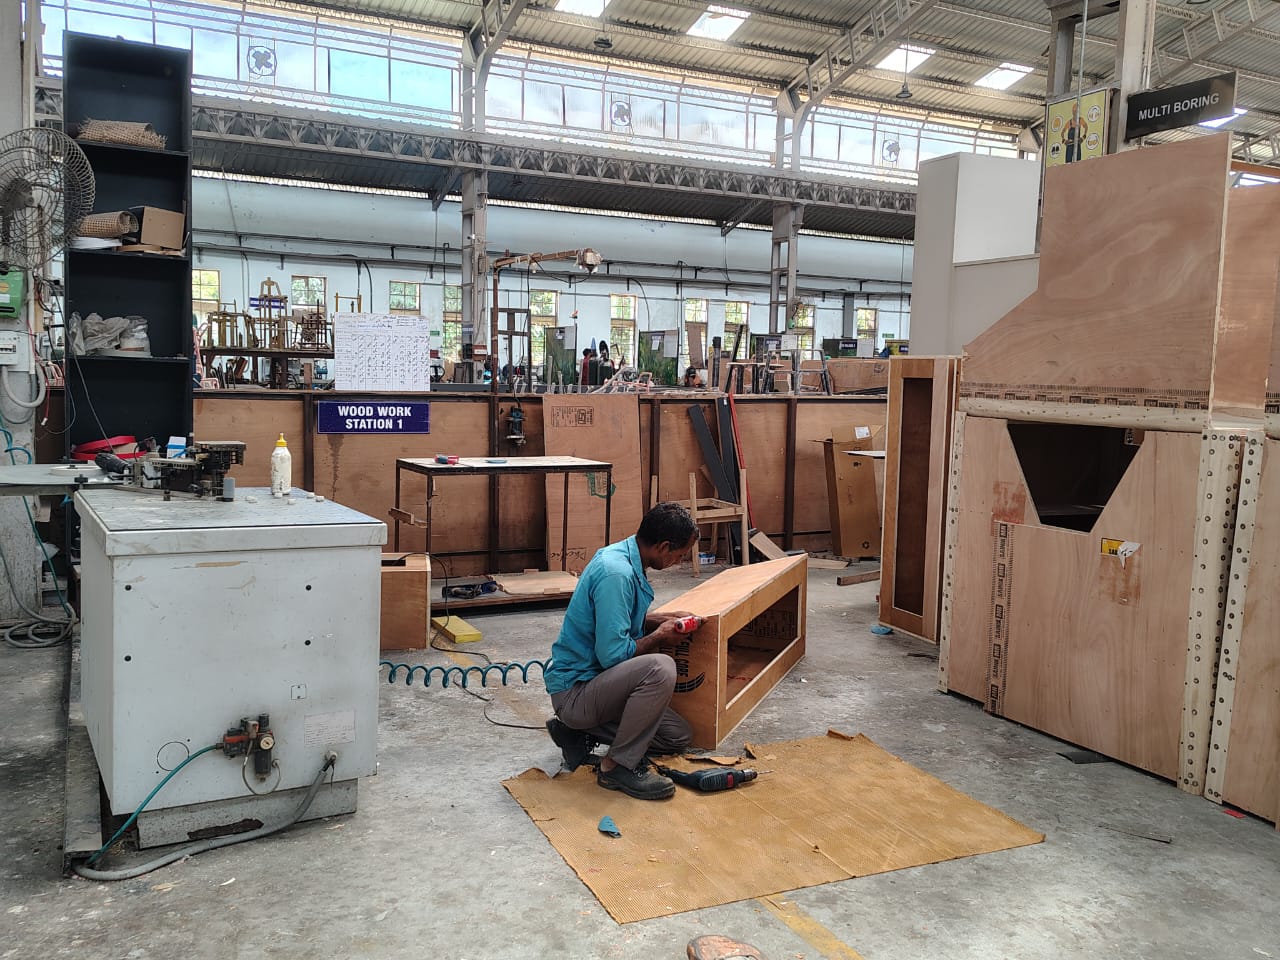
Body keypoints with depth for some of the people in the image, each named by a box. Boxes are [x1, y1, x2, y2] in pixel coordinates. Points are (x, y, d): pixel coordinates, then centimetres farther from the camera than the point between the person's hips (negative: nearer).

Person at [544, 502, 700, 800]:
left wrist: (666, 619, 9)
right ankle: (619, 765, -16)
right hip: (573, 691, -11)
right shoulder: (616, 573, -26)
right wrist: (658, 636, -11)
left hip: (591, 680, 11)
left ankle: (579, 732, 14)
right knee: (660, 667, -34)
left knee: (679, 736, 12)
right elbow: (612, 654, -28)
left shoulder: (622, 555, 5)